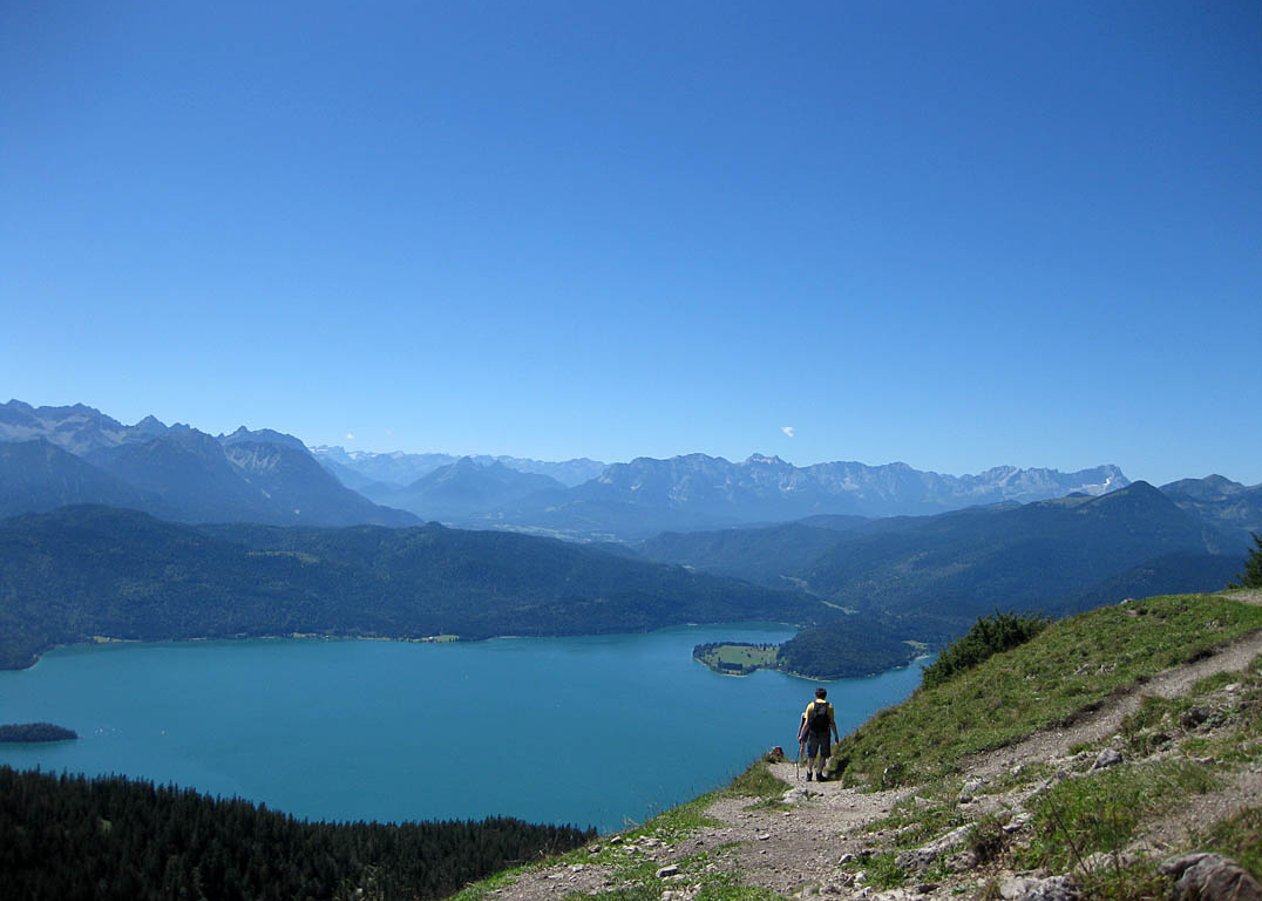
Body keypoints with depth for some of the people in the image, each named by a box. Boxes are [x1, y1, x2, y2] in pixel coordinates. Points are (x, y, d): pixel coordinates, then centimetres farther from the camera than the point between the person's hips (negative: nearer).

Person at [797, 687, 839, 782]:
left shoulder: (811, 706, -2)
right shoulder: (829, 706, -2)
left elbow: (806, 723, -4)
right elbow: (832, 723, -5)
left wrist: (801, 736, 1)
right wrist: (836, 736, 5)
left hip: (813, 734, 1)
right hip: (825, 735, -1)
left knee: (811, 756, 14)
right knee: (823, 755, 14)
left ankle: (809, 775, 19)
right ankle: (819, 774, 13)